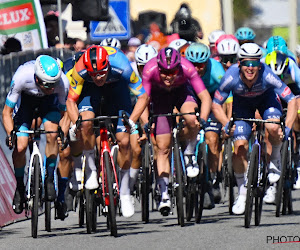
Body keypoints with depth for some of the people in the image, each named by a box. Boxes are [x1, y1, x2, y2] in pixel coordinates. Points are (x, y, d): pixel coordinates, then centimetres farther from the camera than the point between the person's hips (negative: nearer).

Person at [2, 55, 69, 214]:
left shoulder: (63, 83, -35)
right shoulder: (21, 77, -39)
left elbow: (63, 112, -18)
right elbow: (7, 112, -27)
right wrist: (10, 134, -41)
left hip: (48, 100, 1)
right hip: (26, 98, -1)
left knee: (52, 134, -27)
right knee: (20, 147, -14)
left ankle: (49, 179, -7)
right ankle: (20, 187, 12)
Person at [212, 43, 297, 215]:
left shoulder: (267, 76, -37)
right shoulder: (231, 77, -34)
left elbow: (292, 100, -32)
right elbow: (216, 104, -21)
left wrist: (287, 128, -42)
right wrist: (227, 124, -37)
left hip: (266, 99, -1)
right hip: (242, 103, 1)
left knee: (273, 128, -31)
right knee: (240, 146, -11)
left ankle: (275, 161, 1)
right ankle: (242, 193, 6)